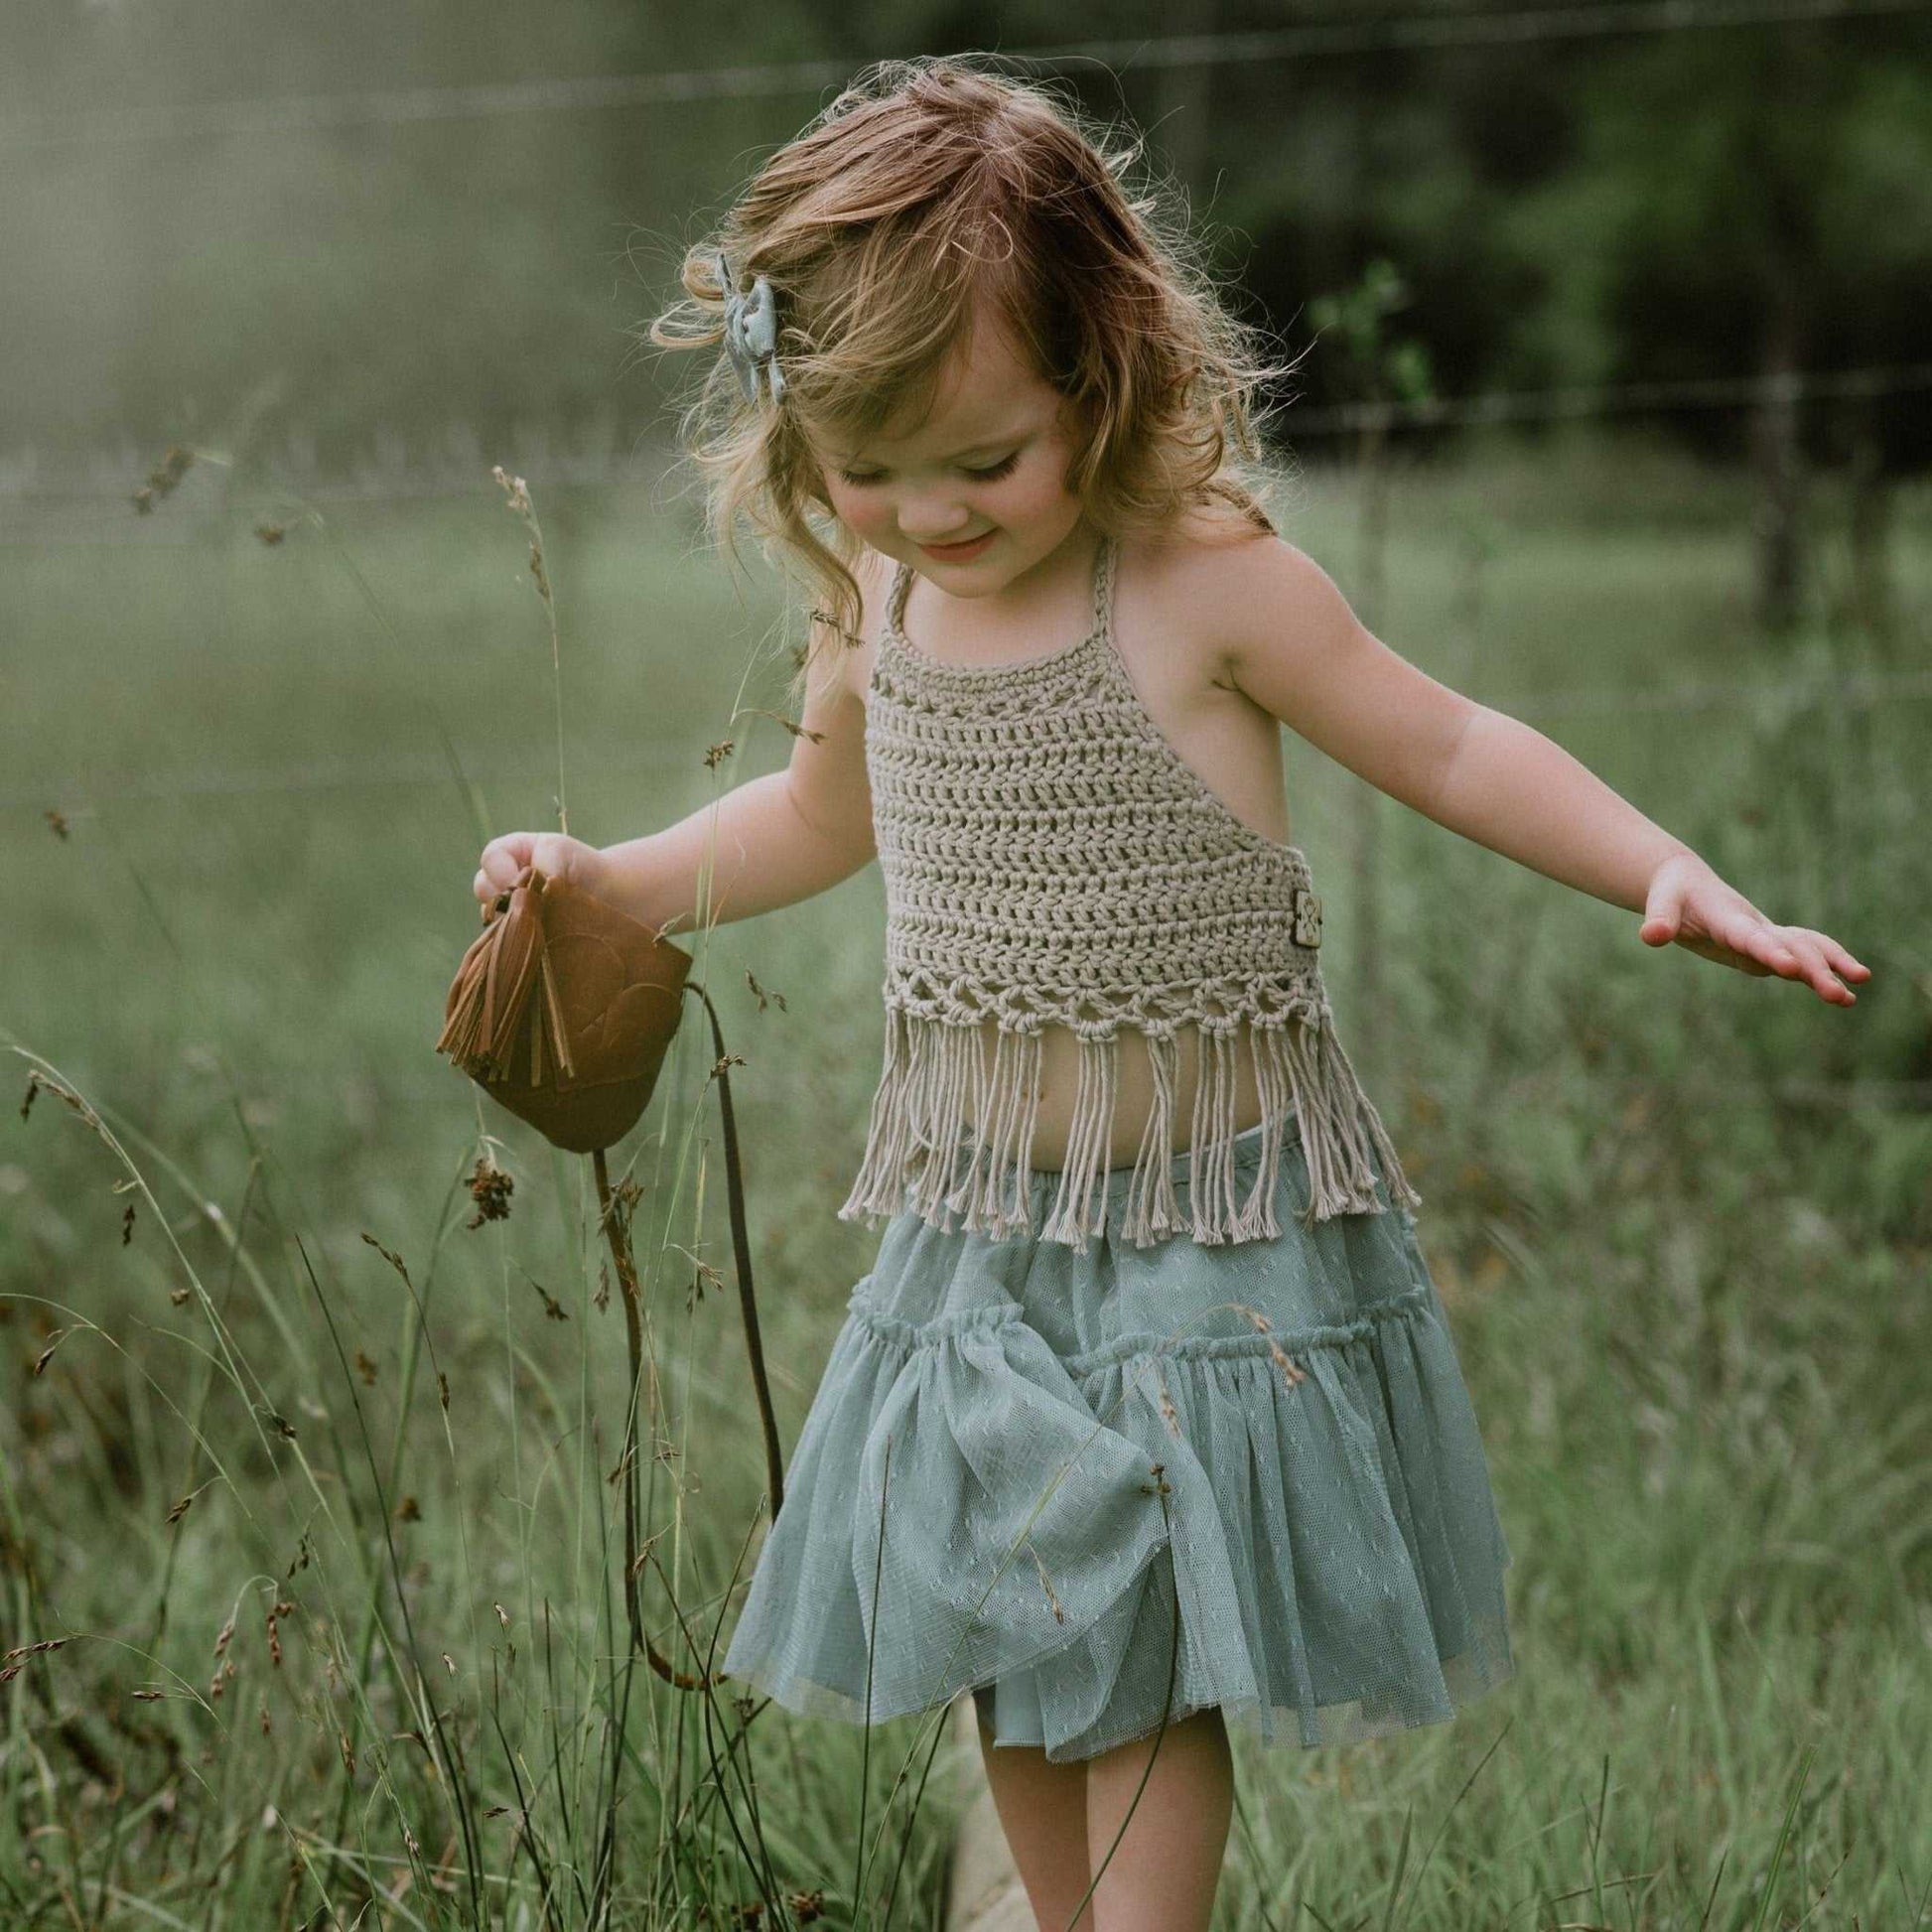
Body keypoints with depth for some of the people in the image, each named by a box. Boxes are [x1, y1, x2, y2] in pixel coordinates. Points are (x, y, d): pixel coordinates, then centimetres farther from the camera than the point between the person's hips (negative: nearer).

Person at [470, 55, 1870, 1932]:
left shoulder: (1208, 586, -15)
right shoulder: (871, 609, 2)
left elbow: (1443, 745, -6)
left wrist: (1669, 874, -16)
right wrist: (616, 883, 15)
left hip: (1212, 1221, -5)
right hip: (978, 1220, 5)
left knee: (1150, 1665, -1)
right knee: (1014, 1664, 12)